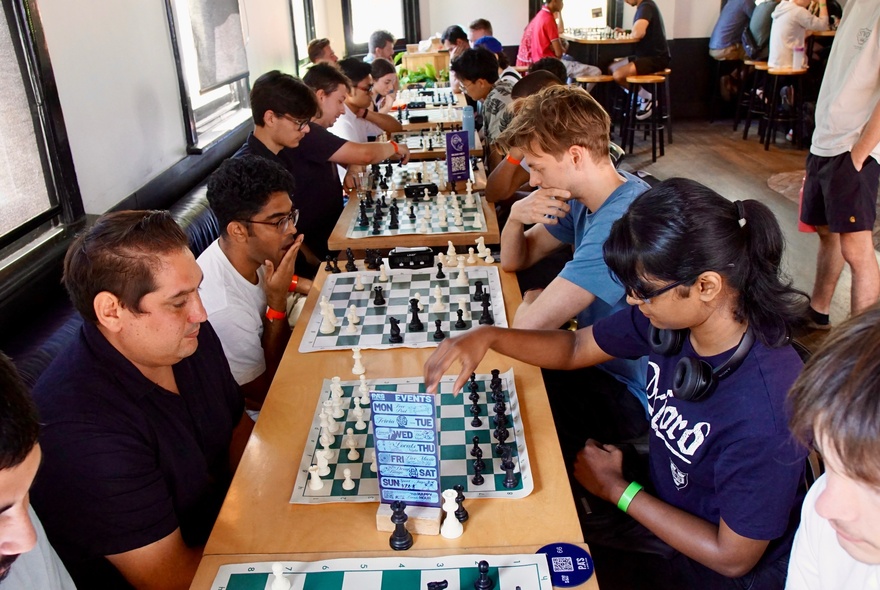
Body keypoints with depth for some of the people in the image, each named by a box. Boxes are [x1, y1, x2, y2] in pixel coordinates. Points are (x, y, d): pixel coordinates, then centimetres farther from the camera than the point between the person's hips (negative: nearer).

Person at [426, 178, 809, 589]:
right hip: (668, 498, 5)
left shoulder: (763, 409, -36)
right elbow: (575, 347, -1)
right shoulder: (672, 311, -18)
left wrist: (616, 488, -15)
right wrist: (487, 337, -17)